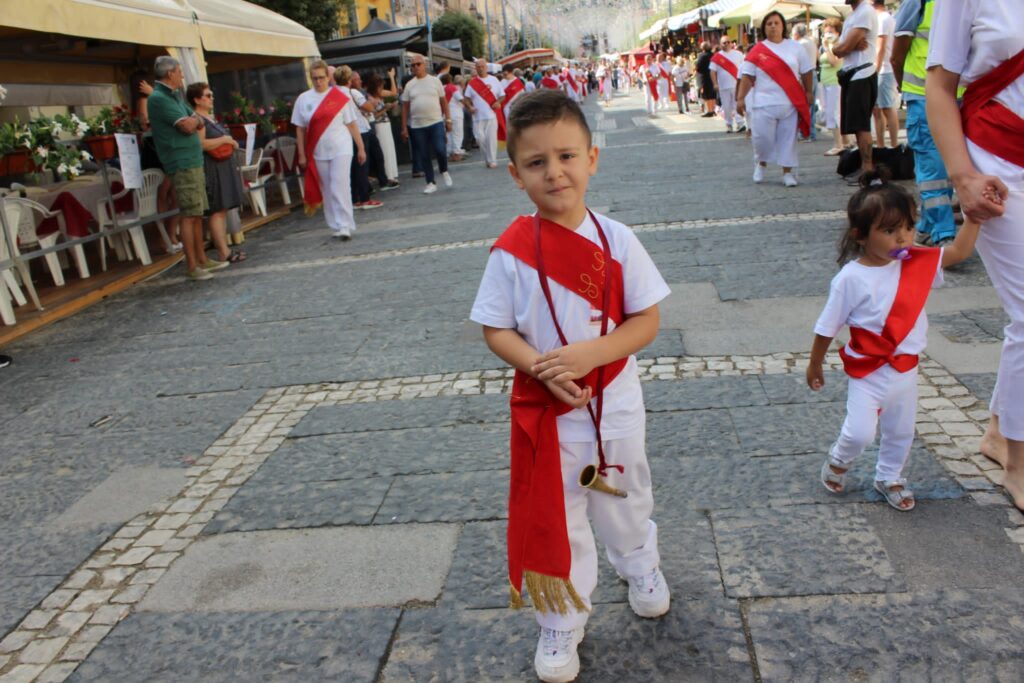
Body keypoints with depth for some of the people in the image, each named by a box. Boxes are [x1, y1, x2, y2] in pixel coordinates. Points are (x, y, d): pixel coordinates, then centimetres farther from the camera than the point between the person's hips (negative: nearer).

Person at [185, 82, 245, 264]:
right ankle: (224, 252, -9)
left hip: (223, 168, 10)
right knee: (217, 210, -9)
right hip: (211, 169, -10)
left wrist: (230, 142, 12)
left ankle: (223, 247, 14)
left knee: (223, 209, 10)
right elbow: (200, 144, -24)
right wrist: (224, 140, -14)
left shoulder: (210, 118, 18)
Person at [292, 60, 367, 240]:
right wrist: (302, 155, 4)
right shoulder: (303, 99, 6)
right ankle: (335, 226, 16)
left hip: (341, 149, -3)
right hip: (318, 152, 3)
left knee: (340, 188, -10)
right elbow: (300, 129, 7)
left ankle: (345, 227, -7)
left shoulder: (340, 98, -1)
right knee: (327, 191, 7)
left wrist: (360, 148, 1)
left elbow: (352, 124, 2)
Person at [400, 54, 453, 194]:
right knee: (424, 156, 3)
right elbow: (405, 107, 8)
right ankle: (431, 183, 13)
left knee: (440, 150, -14)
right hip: (417, 126, 2)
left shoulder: (435, 81, 4)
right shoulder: (409, 85, 6)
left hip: (436, 122, -2)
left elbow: (443, 101, 7)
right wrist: (404, 127, 3)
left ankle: (444, 171, 15)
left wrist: (448, 120, 2)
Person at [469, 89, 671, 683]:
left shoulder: (617, 240, -11)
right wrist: (543, 368, -25)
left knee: (625, 498, 25)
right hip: (545, 410, -1)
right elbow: (496, 331, -8)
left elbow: (647, 322, -8)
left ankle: (641, 565, 57)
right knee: (555, 518, 13)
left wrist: (590, 352, -24)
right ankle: (562, 622, 36)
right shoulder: (511, 250, -13)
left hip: (616, 403, 2)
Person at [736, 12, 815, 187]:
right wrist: (740, 98, -6)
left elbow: (806, 72, 12)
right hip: (764, 103, -2)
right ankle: (761, 163, 23)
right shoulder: (757, 51, 0)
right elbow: (747, 76, 0)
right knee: (762, 136, -5)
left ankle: (788, 173, 11)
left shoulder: (795, 47, 7)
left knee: (788, 138, 3)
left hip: (790, 103, 2)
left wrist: (808, 92, 9)